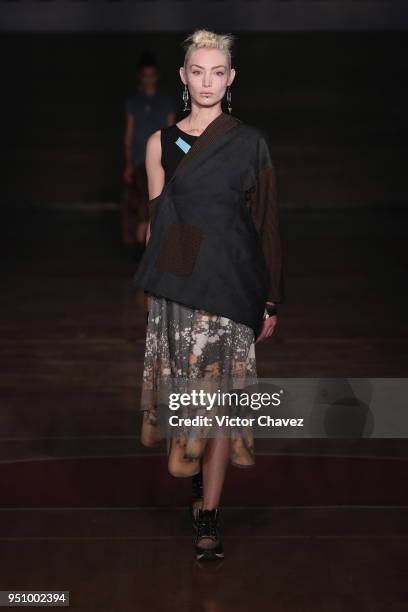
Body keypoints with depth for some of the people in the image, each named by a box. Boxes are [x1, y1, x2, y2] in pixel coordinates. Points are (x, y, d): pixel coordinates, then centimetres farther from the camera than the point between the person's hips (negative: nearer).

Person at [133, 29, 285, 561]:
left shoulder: (250, 142, 2)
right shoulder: (162, 142, 7)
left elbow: (266, 223, 2)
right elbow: (157, 220, 10)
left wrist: (271, 300, -1)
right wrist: (152, 288, 7)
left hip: (232, 284, -1)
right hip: (178, 286, 2)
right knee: (187, 387, 5)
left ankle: (209, 515, 2)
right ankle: (199, 481, 28)